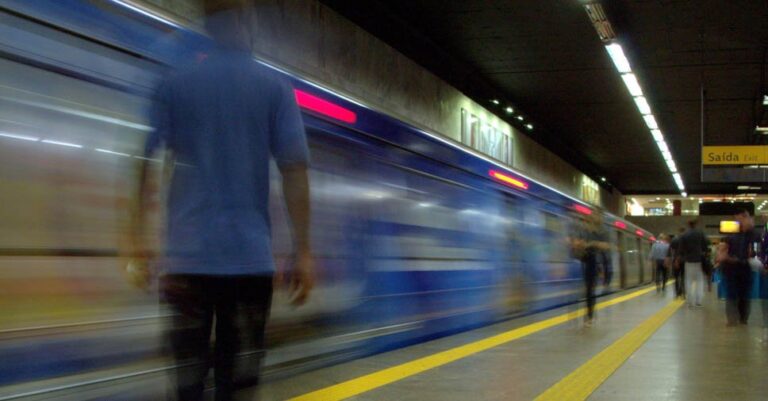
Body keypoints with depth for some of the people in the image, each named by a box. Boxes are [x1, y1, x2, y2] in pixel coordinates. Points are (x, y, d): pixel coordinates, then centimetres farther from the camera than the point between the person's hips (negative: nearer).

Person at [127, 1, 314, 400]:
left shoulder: (173, 83, 3)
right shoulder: (275, 86, 4)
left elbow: (144, 165, -3)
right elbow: (295, 170, -2)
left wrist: (138, 246, 0)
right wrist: (303, 253, 1)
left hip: (188, 257, 0)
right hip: (251, 258, 1)